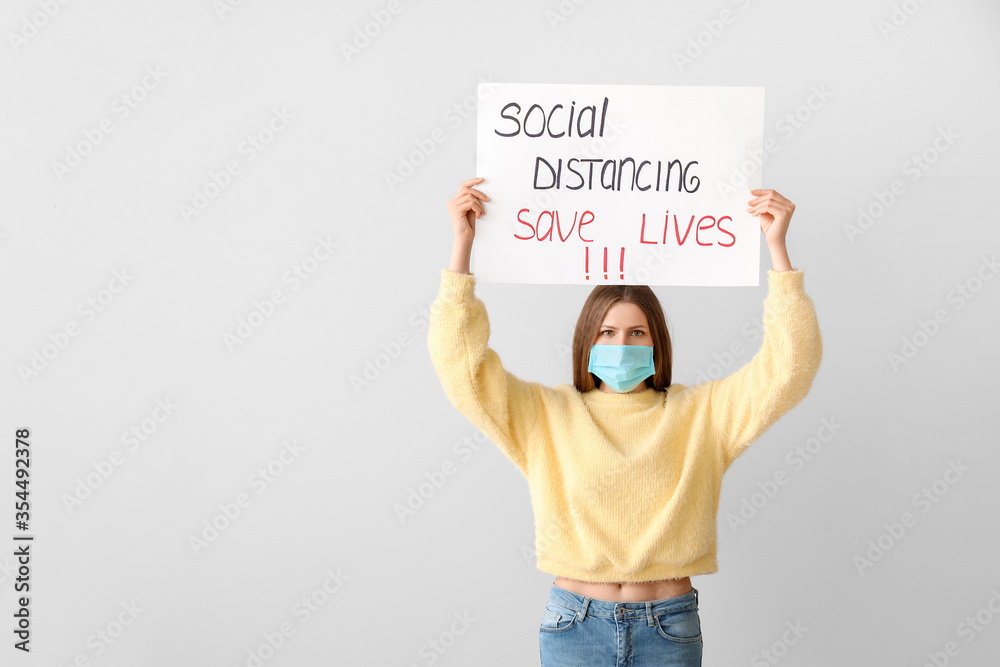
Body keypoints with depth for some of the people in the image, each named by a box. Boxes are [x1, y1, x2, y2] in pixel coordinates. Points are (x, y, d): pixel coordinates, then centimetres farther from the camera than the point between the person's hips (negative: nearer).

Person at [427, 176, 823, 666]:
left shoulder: (700, 412, 2)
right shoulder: (546, 414, 2)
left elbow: (788, 367, -5)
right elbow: (459, 361, -5)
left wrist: (776, 245, -11)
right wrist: (462, 243, -11)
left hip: (669, 626, 0)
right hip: (574, 624, 0)